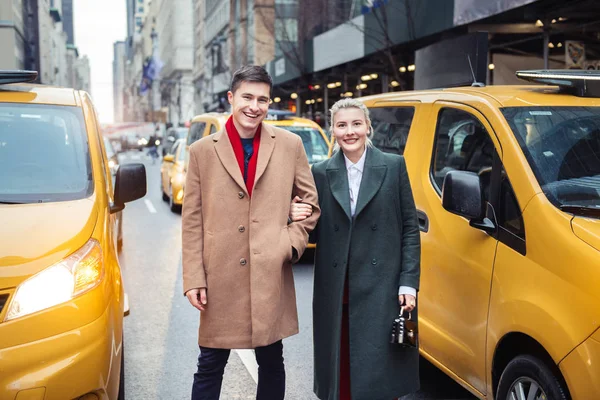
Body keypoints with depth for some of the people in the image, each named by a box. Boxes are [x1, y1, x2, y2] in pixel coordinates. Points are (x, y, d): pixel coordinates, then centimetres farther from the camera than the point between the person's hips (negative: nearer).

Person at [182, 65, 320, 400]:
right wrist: (194, 278, -2)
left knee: (271, 362, 14)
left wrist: (291, 243, -4)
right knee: (210, 365, 9)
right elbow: (192, 220, 3)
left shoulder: (290, 145, 4)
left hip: (272, 276, 1)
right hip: (220, 277, 0)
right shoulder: (202, 151, 3)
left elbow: (310, 200, 11)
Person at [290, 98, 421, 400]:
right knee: (341, 372, 7)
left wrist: (408, 283, -5)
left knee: (380, 374, 3)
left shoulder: (394, 166, 2)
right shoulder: (321, 173, 6)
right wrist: (297, 218, -13)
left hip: (382, 289, -1)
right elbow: (316, 234, 9)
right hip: (336, 293, 2)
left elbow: (410, 228, 2)